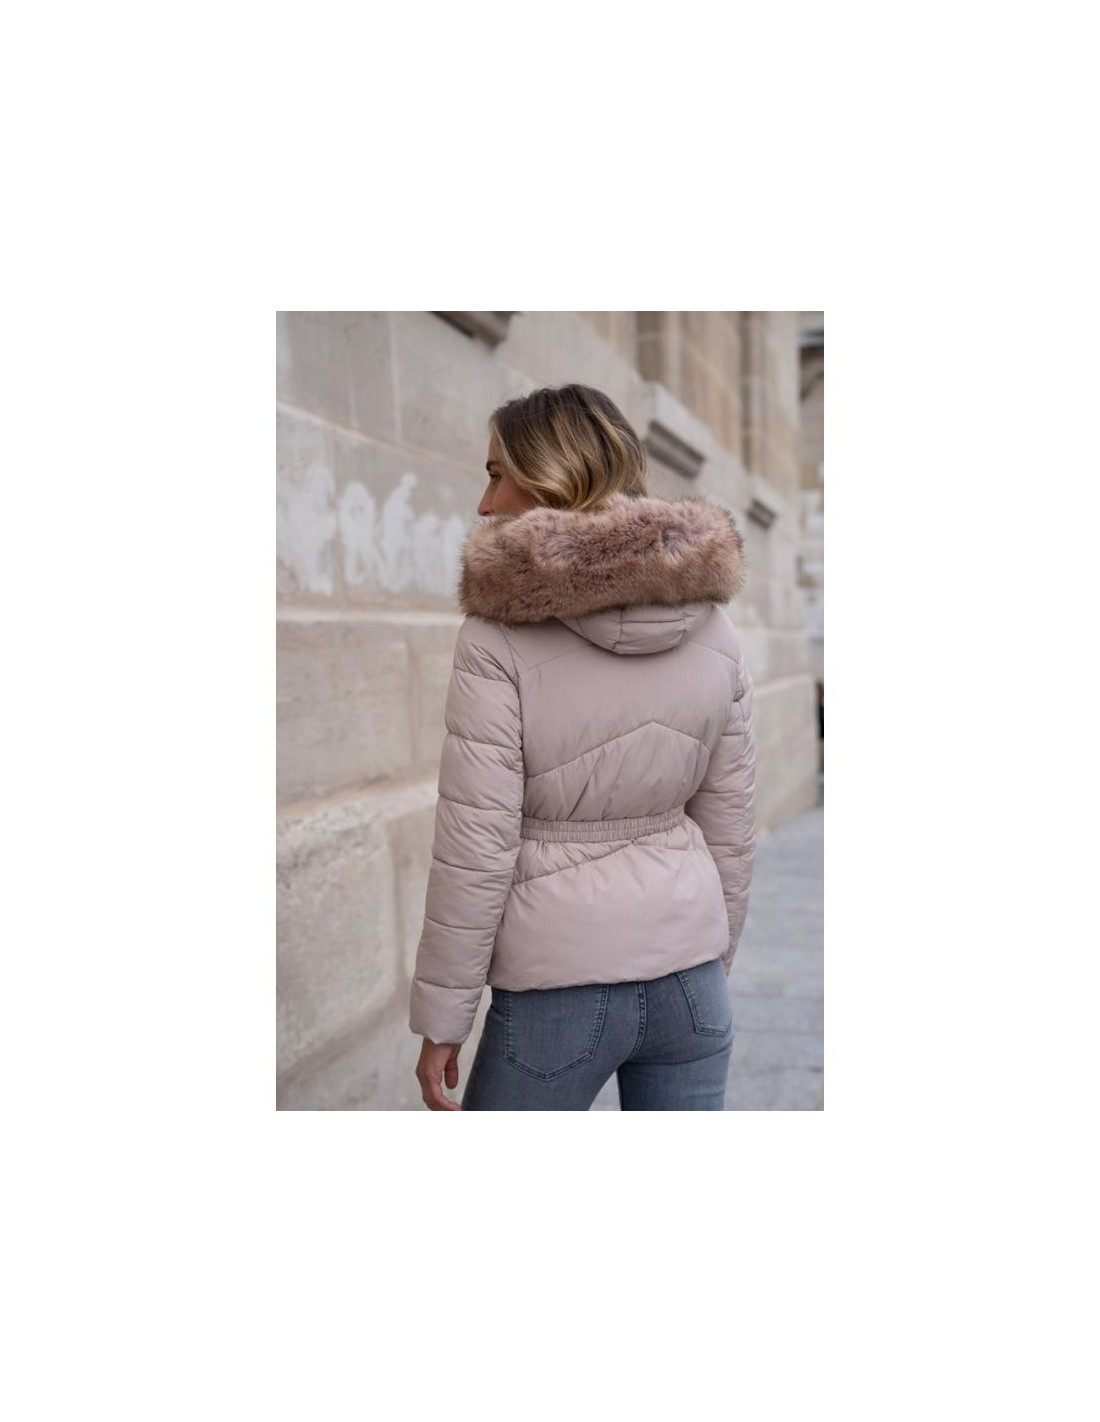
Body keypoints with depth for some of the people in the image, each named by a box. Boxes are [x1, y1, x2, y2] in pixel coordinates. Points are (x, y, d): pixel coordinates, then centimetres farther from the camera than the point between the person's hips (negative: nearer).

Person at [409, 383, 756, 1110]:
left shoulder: (499, 640, -15)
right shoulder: (713, 625, 0)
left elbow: (476, 848, -15)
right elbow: (729, 827, 6)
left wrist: (441, 1020, -5)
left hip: (558, 992, -4)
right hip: (687, 975, 5)